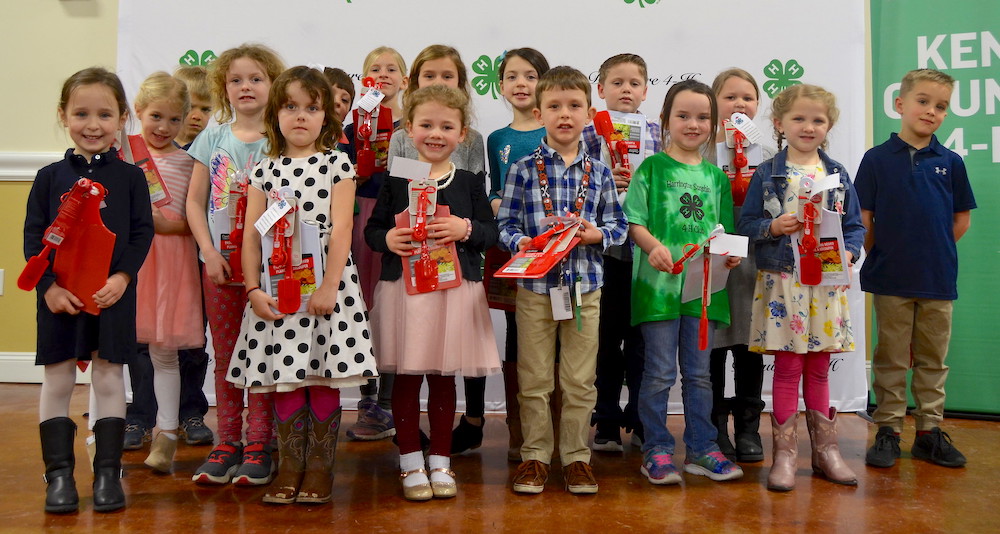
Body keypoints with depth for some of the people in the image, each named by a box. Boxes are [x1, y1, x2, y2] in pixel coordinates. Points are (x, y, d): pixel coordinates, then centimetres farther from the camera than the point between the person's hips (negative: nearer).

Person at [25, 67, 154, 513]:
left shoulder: (130, 177, 1)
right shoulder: (50, 177, 4)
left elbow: (142, 233, -2)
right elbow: (33, 236, 1)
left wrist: (123, 277, -15)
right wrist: (49, 286, -10)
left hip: (113, 295, -1)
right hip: (58, 296, 1)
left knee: (109, 378, 5)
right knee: (57, 381, 6)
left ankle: (108, 473, 15)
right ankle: (59, 473, 17)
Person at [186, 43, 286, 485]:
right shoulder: (213, 138, 6)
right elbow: (195, 201, 6)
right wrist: (210, 252, -6)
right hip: (219, 262, 3)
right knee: (224, 357, 9)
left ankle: (258, 447, 10)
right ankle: (228, 444, 18)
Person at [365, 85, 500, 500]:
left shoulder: (469, 182, 5)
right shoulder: (395, 180, 4)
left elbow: (492, 231, 3)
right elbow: (372, 228, 6)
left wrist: (466, 229, -16)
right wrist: (387, 239, -15)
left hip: (454, 290, 1)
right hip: (403, 288, 0)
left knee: (443, 377, 9)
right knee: (406, 377, 5)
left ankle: (440, 461, 23)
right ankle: (411, 463, 19)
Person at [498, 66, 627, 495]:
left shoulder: (599, 173, 4)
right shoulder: (523, 170, -1)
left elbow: (619, 225, 7)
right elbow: (505, 224, -2)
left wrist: (597, 234, -13)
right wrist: (521, 242, -21)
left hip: (585, 286, 2)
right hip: (534, 285, -1)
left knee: (580, 380, 9)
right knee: (534, 379, 8)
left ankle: (576, 456, 23)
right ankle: (535, 455, 21)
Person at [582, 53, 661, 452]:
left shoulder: (658, 133, 8)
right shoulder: (589, 134, 3)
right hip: (603, 246, -1)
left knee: (642, 337, 7)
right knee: (606, 336, 7)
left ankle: (642, 421, 21)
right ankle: (607, 423, 18)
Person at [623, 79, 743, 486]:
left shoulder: (716, 175, 13)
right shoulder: (652, 167, 1)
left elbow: (723, 230, 17)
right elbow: (634, 221, -4)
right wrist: (654, 246, -22)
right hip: (660, 282, -4)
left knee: (699, 372, 12)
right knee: (660, 372, 1)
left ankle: (700, 448, 22)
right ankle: (657, 450, 12)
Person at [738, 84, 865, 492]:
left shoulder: (838, 175, 8)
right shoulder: (767, 174, 0)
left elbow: (855, 225, 11)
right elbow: (746, 223, 0)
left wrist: (848, 252, -8)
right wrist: (772, 227, -19)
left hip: (826, 283, 3)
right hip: (782, 282, -3)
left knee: (818, 369, 11)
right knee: (787, 368, 0)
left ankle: (825, 449, 22)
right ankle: (784, 454, 9)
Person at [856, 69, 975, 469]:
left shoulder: (950, 163, 3)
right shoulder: (877, 159, -3)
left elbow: (961, 219, 10)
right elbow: (863, 219, -1)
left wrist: (933, 250, 4)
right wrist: (882, 256, -2)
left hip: (939, 279, 2)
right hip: (891, 280, -2)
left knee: (933, 360, 11)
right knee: (891, 359, 7)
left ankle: (929, 431, 22)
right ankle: (888, 431, 15)